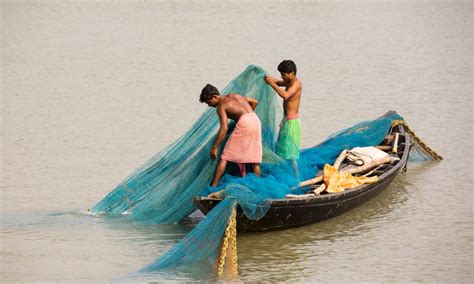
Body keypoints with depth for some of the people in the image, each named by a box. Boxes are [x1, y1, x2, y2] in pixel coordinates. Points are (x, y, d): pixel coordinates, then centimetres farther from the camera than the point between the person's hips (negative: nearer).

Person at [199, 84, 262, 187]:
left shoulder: (221, 107, 2)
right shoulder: (234, 96, 23)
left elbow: (224, 128, -10)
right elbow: (254, 102, 27)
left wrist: (214, 147, -9)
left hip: (244, 123, -7)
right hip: (256, 120, 7)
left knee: (224, 157, -2)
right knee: (254, 158, 14)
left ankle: (213, 186, -6)